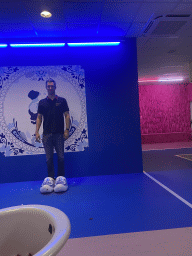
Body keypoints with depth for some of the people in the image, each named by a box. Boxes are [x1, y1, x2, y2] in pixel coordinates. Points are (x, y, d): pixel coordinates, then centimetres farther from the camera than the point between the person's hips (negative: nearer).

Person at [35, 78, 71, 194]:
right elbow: (39, 117, 9)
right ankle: (50, 178, 16)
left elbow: (67, 115, 3)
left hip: (59, 133, -1)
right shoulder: (42, 102, 11)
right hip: (47, 134, 2)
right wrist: (37, 132, -1)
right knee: (49, 158, 5)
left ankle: (61, 178, 15)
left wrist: (67, 130, -6)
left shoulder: (62, 101, 6)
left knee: (61, 157, 2)